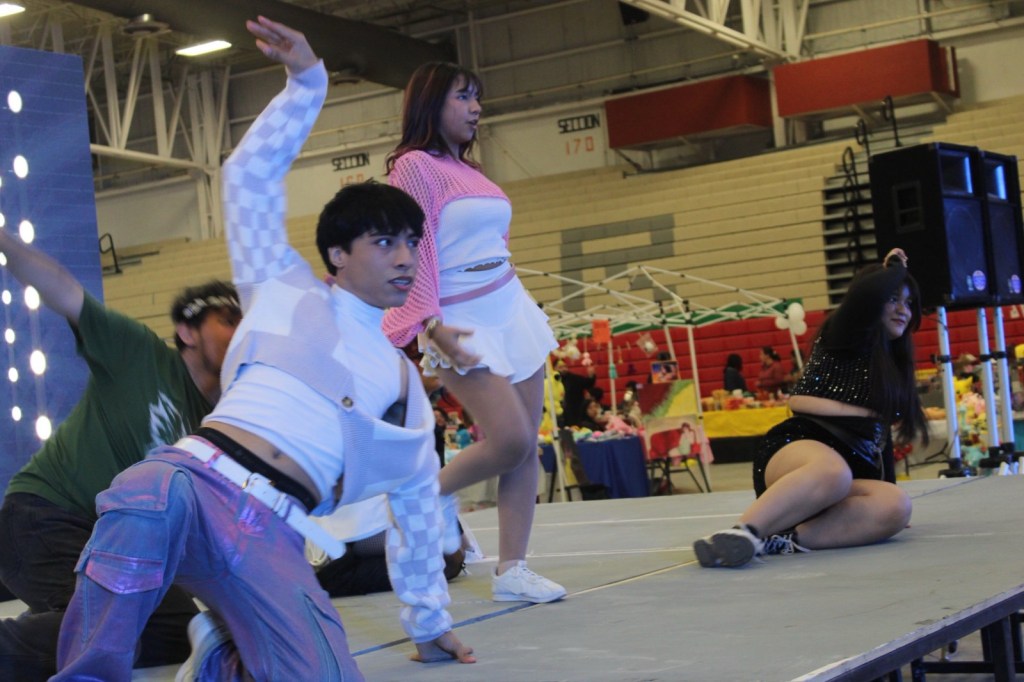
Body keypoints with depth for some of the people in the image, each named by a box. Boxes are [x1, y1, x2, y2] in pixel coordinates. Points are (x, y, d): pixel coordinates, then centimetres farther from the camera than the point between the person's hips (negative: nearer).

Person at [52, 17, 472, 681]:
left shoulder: (405, 384, 27)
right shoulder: (286, 289, 19)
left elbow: (419, 501, 33)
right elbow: (251, 174, 17)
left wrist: (430, 619, 36)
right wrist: (308, 80, 13)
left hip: (273, 538, 3)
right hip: (196, 477, -2)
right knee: (152, 496, -40)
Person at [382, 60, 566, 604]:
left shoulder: (469, 169, 16)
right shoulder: (415, 166, -7)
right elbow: (414, 252, -13)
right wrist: (433, 326, -21)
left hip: (512, 309, 8)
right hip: (463, 325, -8)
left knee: (527, 445, 0)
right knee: (512, 440, -17)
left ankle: (511, 570, 4)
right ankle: (434, 492, 10)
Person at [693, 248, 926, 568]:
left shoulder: (892, 362, 28)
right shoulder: (845, 335, 6)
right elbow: (868, 292, -16)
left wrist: (887, 484, 24)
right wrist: (896, 267, 5)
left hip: (851, 471, 7)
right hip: (796, 448, -6)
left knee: (895, 506, -30)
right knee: (832, 470, -45)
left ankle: (786, 539, -41)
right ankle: (743, 531, -49)